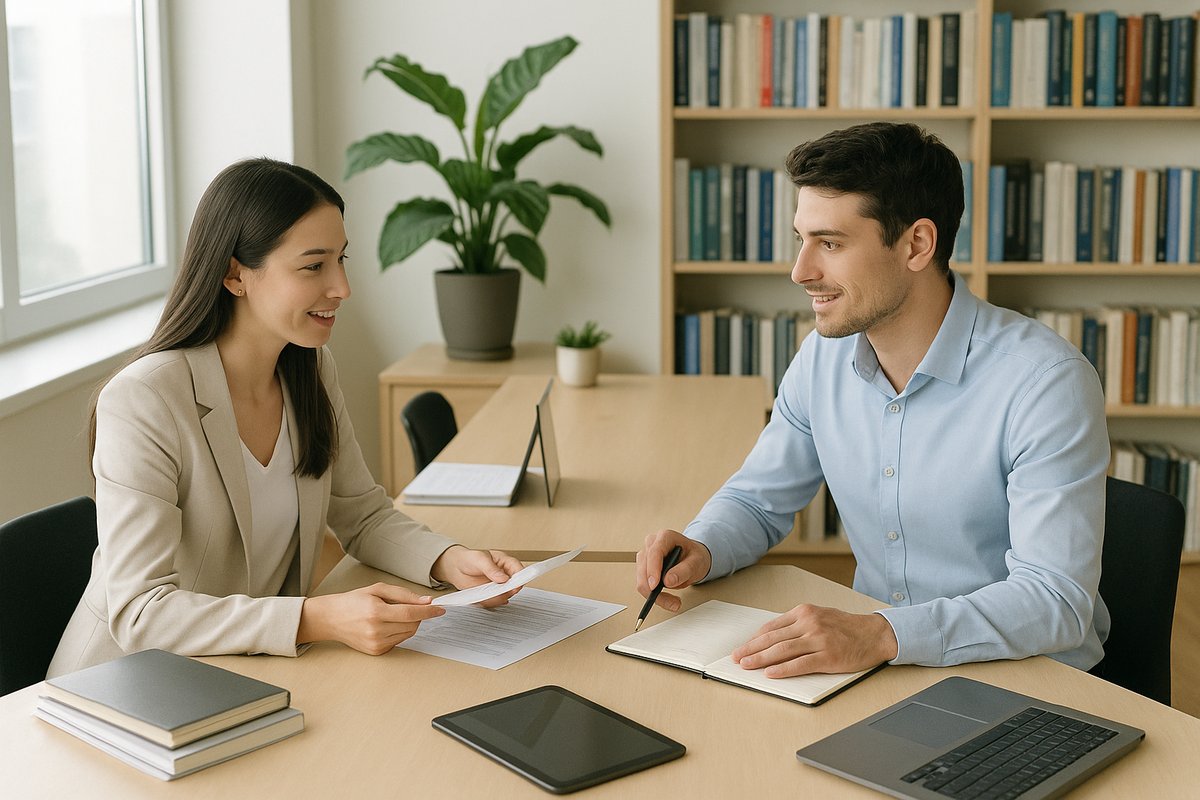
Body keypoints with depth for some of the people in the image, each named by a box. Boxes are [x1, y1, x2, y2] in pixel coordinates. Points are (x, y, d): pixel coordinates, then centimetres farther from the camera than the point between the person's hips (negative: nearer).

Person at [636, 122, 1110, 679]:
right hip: (875, 665, 6)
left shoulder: (1047, 383, -19)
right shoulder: (823, 358, 0)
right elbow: (757, 500, 13)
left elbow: (1056, 601, -25)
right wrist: (699, 550, -10)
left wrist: (882, 635, -38)